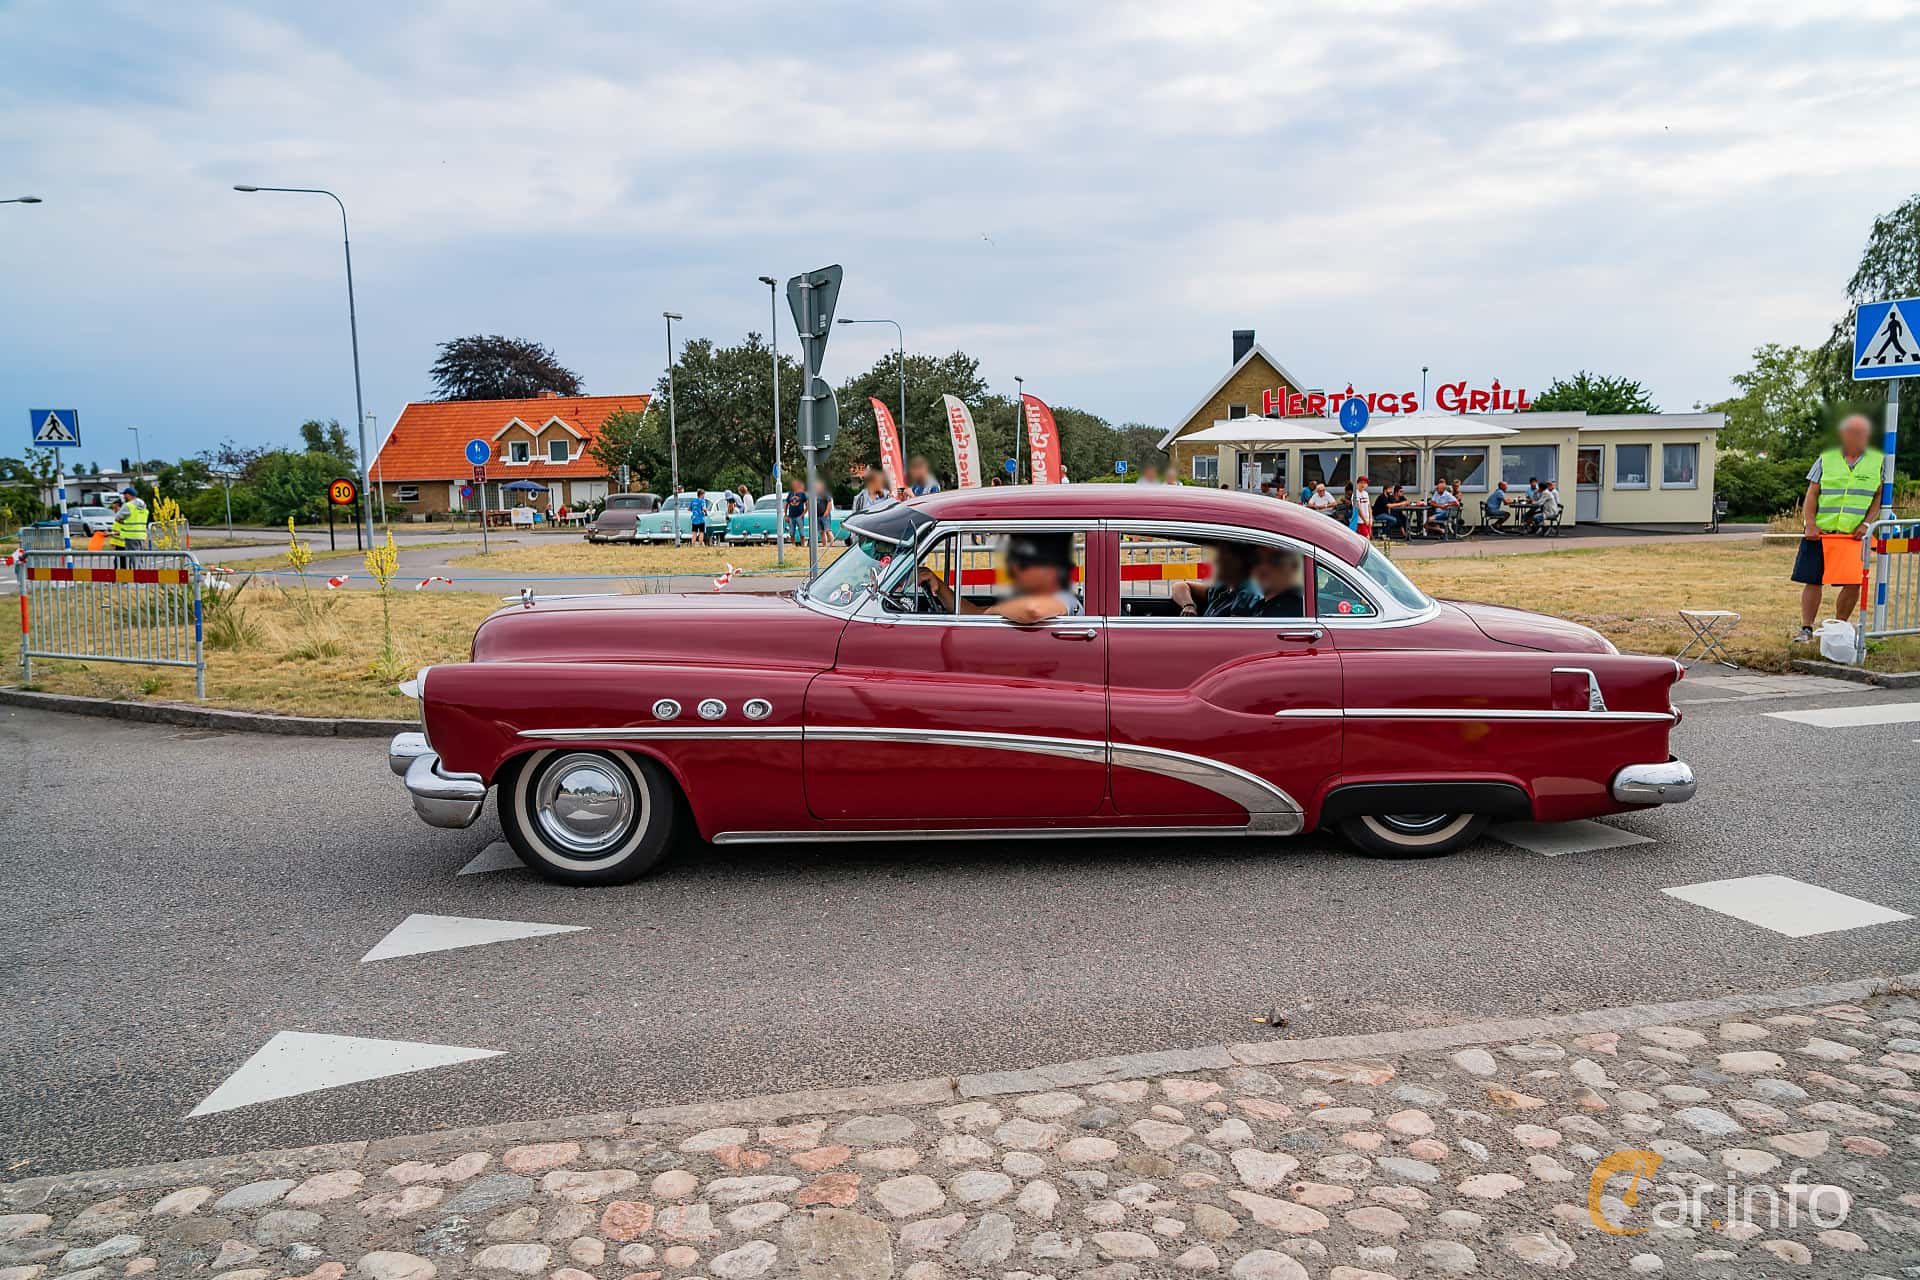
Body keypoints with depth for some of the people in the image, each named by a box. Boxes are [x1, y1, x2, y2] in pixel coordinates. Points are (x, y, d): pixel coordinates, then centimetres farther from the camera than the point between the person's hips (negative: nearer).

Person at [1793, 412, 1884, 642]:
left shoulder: (1879, 461, 9)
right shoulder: (1825, 459, 7)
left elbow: (1880, 496, 8)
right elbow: (1812, 494, 5)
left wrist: (1867, 523, -5)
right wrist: (1809, 525, -6)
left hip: (1855, 534, 1)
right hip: (1820, 532, 0)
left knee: (1853, 583, -3)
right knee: (1813, 580, -1)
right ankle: (1806, 629, 6)